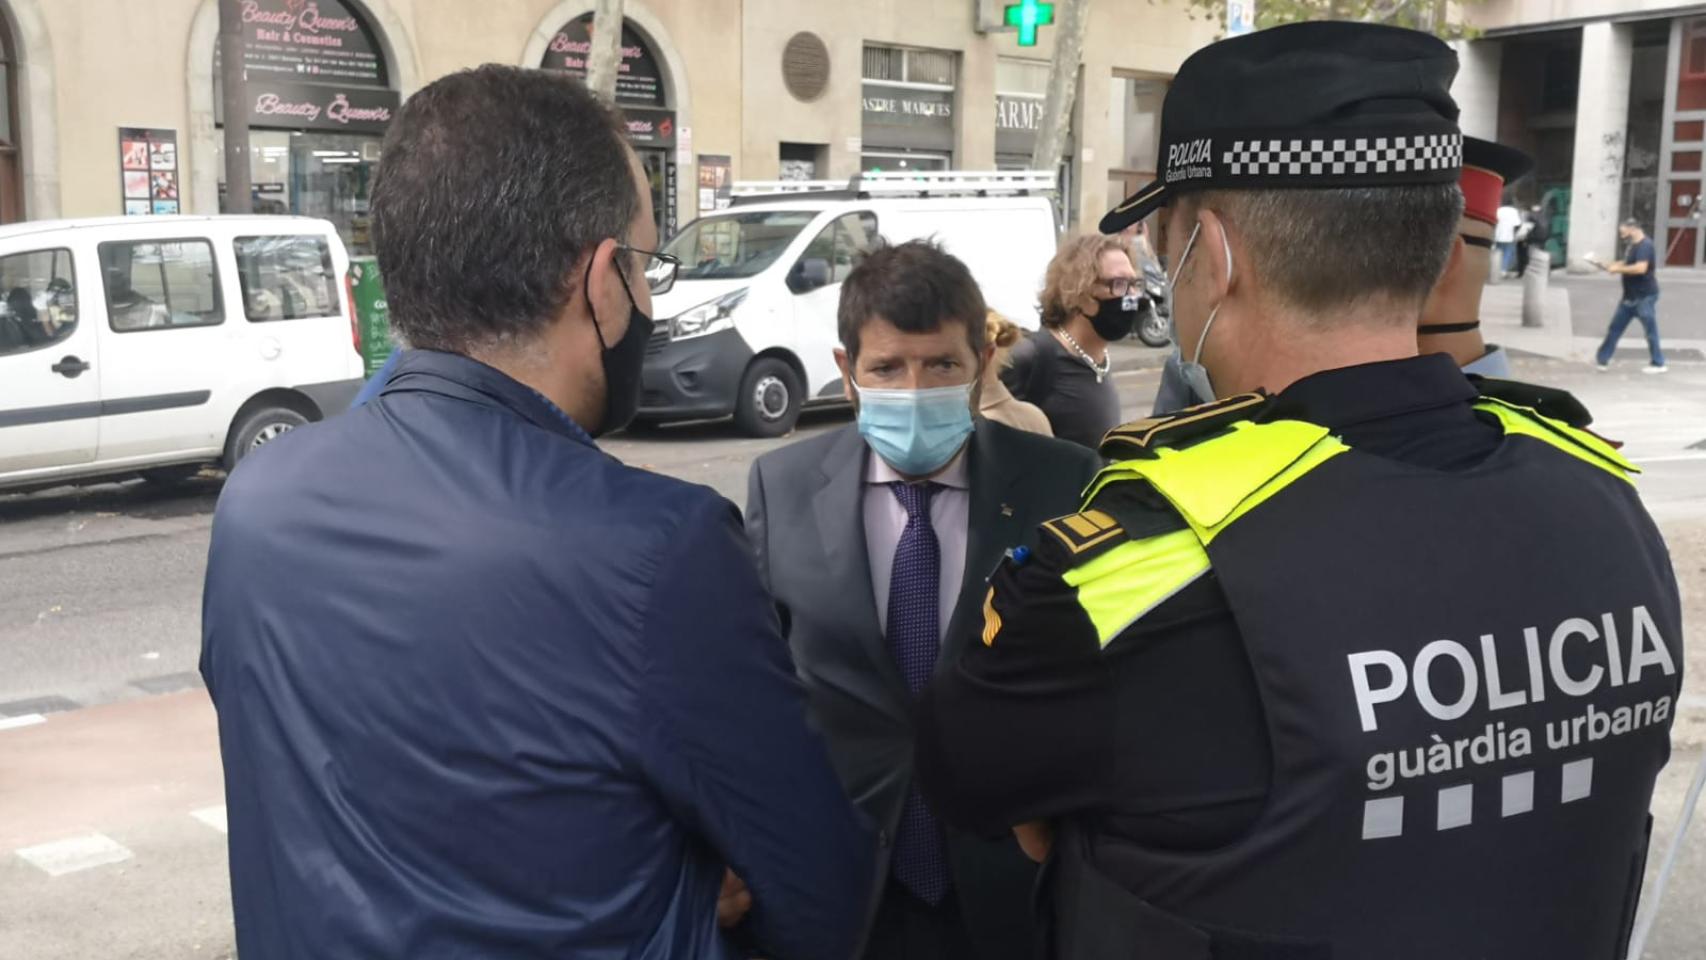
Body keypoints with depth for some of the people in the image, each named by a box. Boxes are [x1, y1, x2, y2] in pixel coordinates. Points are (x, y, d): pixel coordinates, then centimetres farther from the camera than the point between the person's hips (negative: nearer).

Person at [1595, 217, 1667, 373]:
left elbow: (1641, 268, -30)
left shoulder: (1645, 245, -19)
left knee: (1650, 330, 0)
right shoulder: (1633, 245, 11)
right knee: (1615, 328, 10)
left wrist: (1618, 269, -21)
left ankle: (1658, 364, 10)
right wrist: (1614, 266, 6)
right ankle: (1602, 360, 14)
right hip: (1630, 296, 10)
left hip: (1644, 296, -10)